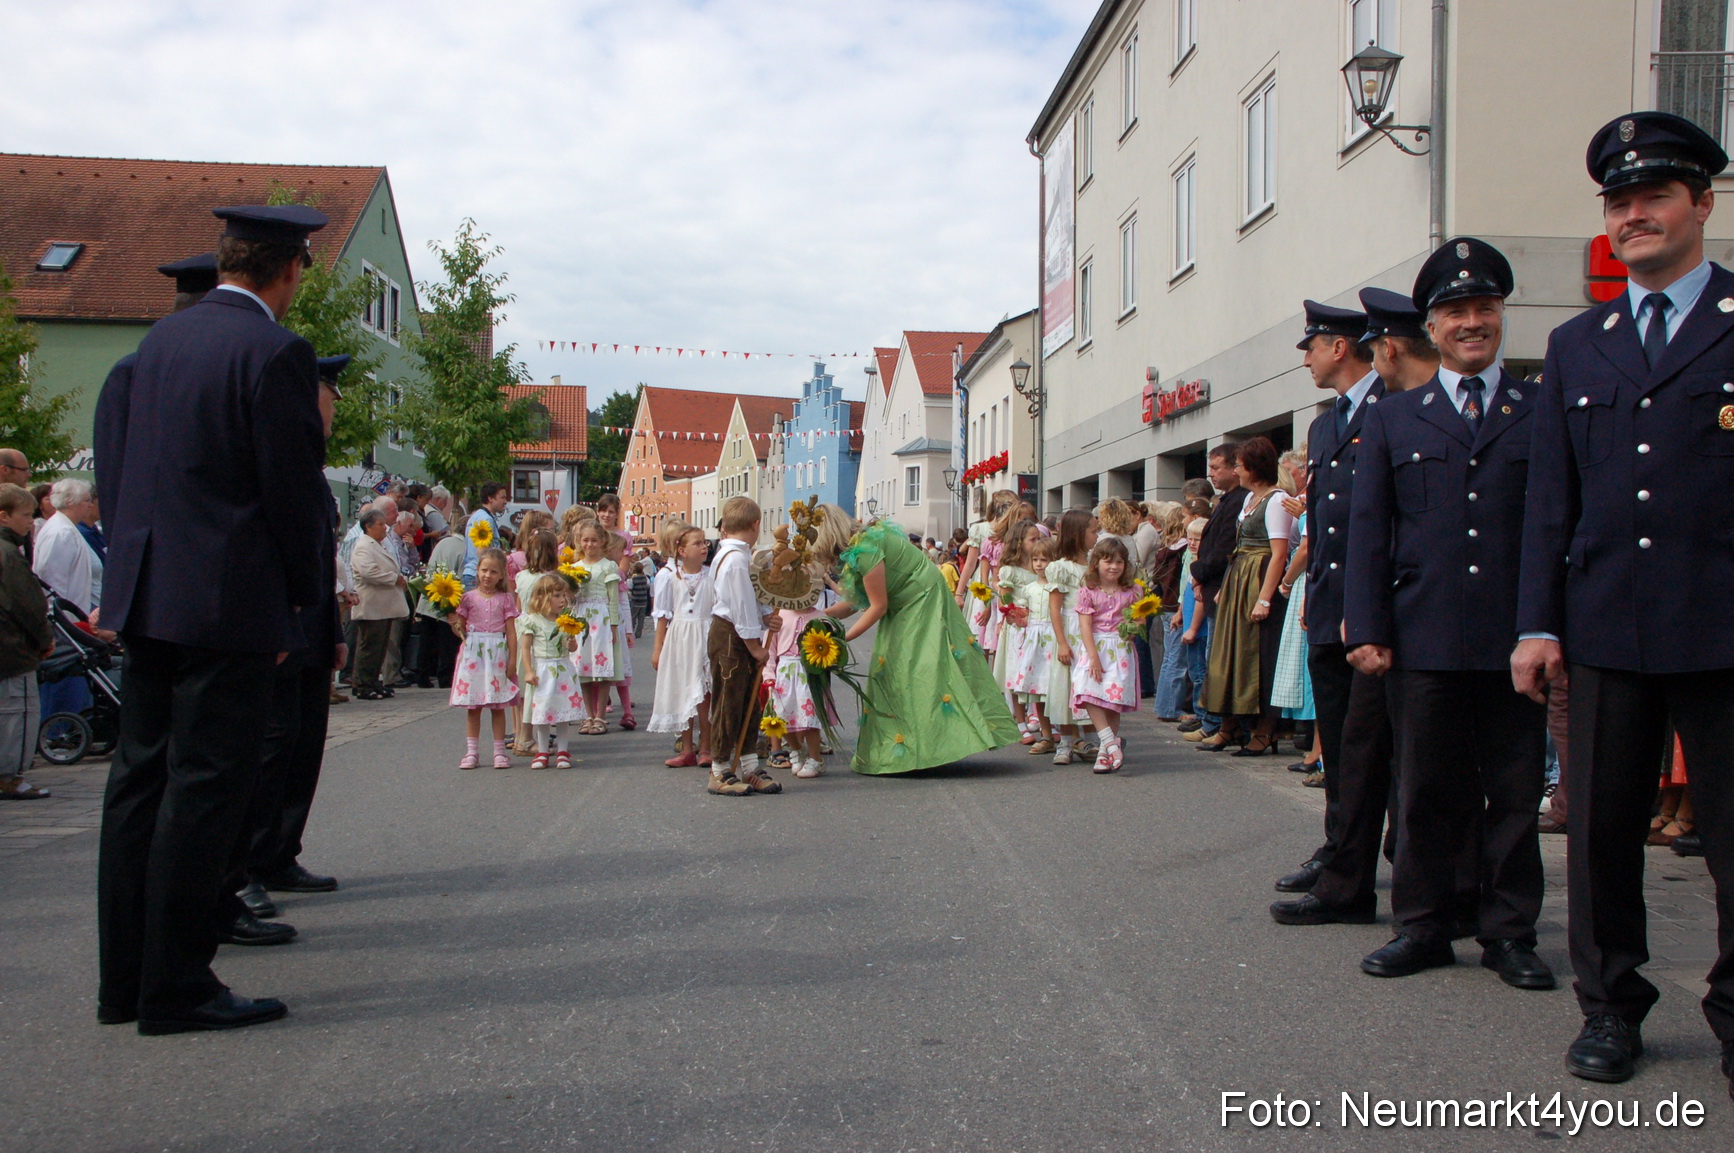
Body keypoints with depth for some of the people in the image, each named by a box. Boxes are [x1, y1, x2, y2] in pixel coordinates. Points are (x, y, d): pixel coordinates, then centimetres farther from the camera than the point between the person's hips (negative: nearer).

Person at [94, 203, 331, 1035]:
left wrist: (134, 555, 18)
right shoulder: (276, 352, -12)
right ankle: (176, 987, 5)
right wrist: (303, 588, 1)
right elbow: (294, 487, -12)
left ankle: (123, 981, 21)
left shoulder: (160, 338, 11)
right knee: (206, 784, -2)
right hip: (227, 601, -8)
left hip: (146, 592, 8)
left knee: (140, 779, 13)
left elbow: (114, 457, 13)